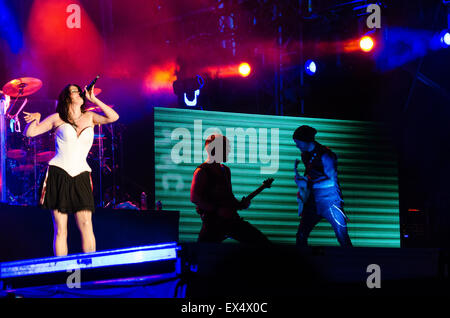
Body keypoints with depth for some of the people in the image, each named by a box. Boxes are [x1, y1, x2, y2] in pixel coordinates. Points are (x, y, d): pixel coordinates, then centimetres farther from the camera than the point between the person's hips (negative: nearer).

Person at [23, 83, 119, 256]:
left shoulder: (89, 117, 13)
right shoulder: (57, 118, 7)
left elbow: (113, 117, -1)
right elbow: (29, 133, 7)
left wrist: (93, 99, -2)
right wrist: (35, 119, -13)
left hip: (81, 176, 1)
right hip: (58, 175, -1)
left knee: (86, 224, -12)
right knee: (60, 229, -3)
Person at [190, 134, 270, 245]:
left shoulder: (225, 170, 19)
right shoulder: (202, 171, -7)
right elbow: (194, 198, -14)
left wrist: (240, 205, 7)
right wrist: (218, 210, -17)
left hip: (231, 219, 7)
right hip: (213, 222, -7)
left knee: (262, 242, 0)